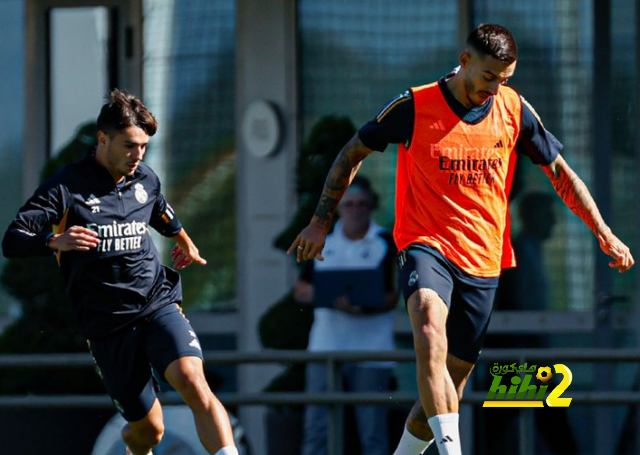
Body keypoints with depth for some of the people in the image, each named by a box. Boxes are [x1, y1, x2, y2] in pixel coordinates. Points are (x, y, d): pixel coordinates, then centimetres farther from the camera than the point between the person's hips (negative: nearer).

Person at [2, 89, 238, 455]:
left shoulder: (146, 179, 8)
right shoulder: (66, 188, -7)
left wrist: (186, 245, 51)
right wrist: (56, 241, -33)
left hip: (158, 303, 2)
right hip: (107, 325, -2)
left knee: (191, 381, -27)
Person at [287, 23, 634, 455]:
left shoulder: (514, 110, 2)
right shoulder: (413, 106, -6)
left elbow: (560, 172, 14)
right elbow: (352, 153, 6)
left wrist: (605, 234, 10)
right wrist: (321, 223, 5)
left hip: (483, 261, 4)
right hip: (426, 245, -4)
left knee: (451, 381, 4)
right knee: (431, 338, -32)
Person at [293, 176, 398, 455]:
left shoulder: (386, 244, 3)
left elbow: (391, 297, -5)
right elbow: (300, 290, 14)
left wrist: (361, 309, -22)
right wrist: (317, 292, -9)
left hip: (371, 352, -3)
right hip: (325, 347, 3)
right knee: (316, 429, -1)